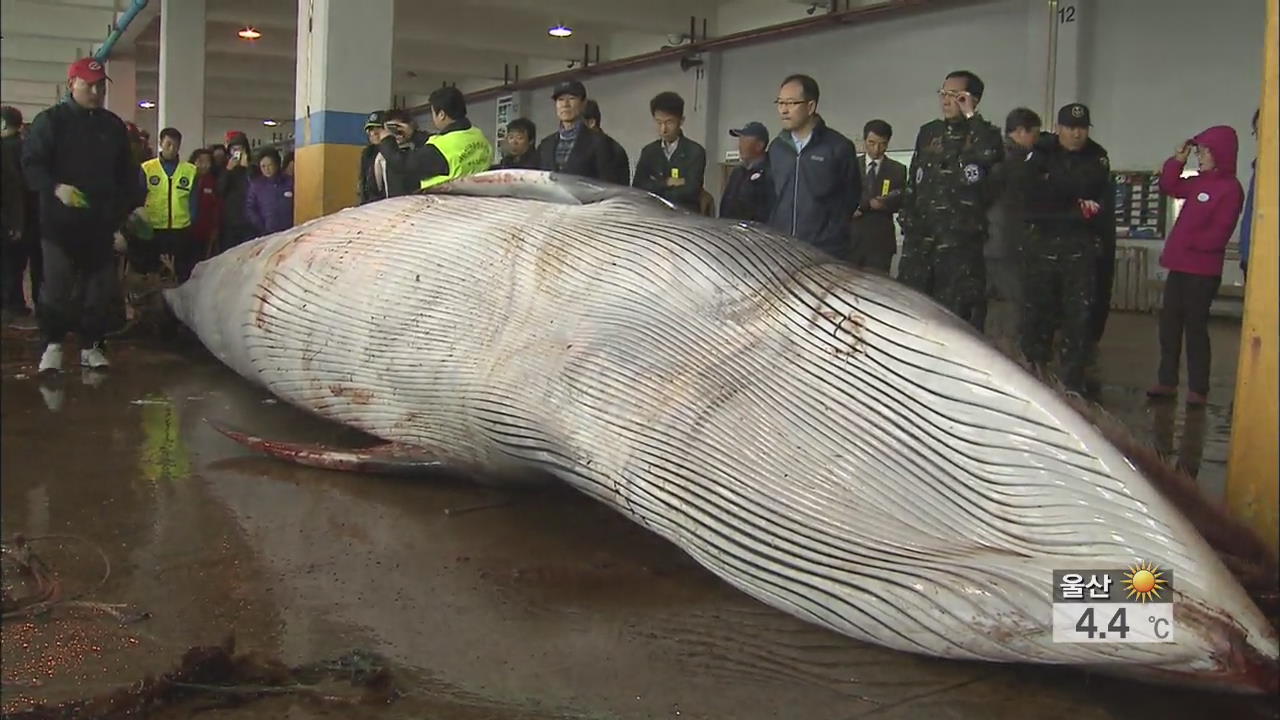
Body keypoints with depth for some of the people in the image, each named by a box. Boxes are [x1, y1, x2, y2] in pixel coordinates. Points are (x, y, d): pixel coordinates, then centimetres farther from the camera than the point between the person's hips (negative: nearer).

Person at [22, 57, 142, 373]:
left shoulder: (113, 126, 14)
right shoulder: (50, 121, 2)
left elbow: (127, 174, 20)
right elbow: (31, 164, -3)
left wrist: (131, 207, 11)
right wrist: (56, 187, -19)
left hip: (101, 221, 4)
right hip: (60, 220, -4)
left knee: (101, 287, 3)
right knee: (57, 286, -4)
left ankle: (92, 345, 13)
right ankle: (53, 344, 8)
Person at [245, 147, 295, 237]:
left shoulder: (290, 181, 4)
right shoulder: (255, 184, 6)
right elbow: (249, 209, 4)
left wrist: (294, 228, -7)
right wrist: (262, 228, -6)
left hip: (289, 232, 0)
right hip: (266, 234, 0)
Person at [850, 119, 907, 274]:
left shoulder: (897, 170, 9)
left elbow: (900, 202, 1)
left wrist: (862, 206, -11)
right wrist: (869, 203, -13)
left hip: (880, 240, -1)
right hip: (851, 237, 1)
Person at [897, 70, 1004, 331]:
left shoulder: (983, 134, 1)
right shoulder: (929, 133, 16)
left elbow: (989, 153, -25)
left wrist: (971, 116, -14)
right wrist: (907, 220, 12)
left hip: (961, 239, -5)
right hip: (921, 235, 5)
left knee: (957, 312, -4)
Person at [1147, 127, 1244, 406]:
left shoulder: (1230, 188, -12)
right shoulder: (1199, 183, 10)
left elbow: (1218, 234, -17)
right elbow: (1168, 186, 22)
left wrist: (1188, 242, -19)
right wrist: (1178, 160, 11)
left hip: (1203, 271, -8)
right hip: (1180, 266, 8)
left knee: (1195, 327, -2)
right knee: (1169, 324, 11)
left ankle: (1198, 389, 7)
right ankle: (1167, 381, 21)